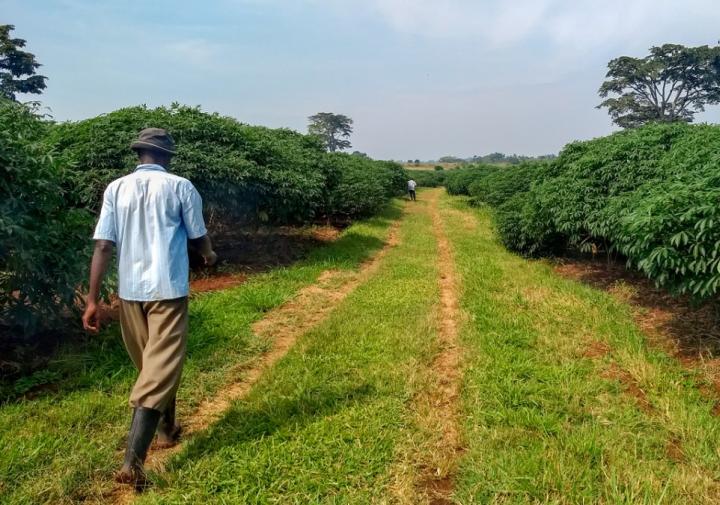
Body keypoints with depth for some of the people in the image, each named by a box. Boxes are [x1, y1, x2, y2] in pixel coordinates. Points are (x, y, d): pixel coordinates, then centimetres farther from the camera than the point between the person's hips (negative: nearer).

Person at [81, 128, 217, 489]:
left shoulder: (116, 189, 4)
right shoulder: (180, 187, -2)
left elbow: (102, 246, -2)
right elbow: (198, 238, 7)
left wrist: (93, 300, 1)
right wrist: (210, 256, 30)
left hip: (130, 292, 4)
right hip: (168, 290, -4)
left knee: (149, 366, 20)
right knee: (161, 370, -3)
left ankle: (167, 430, 38)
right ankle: (133, 461, -12)